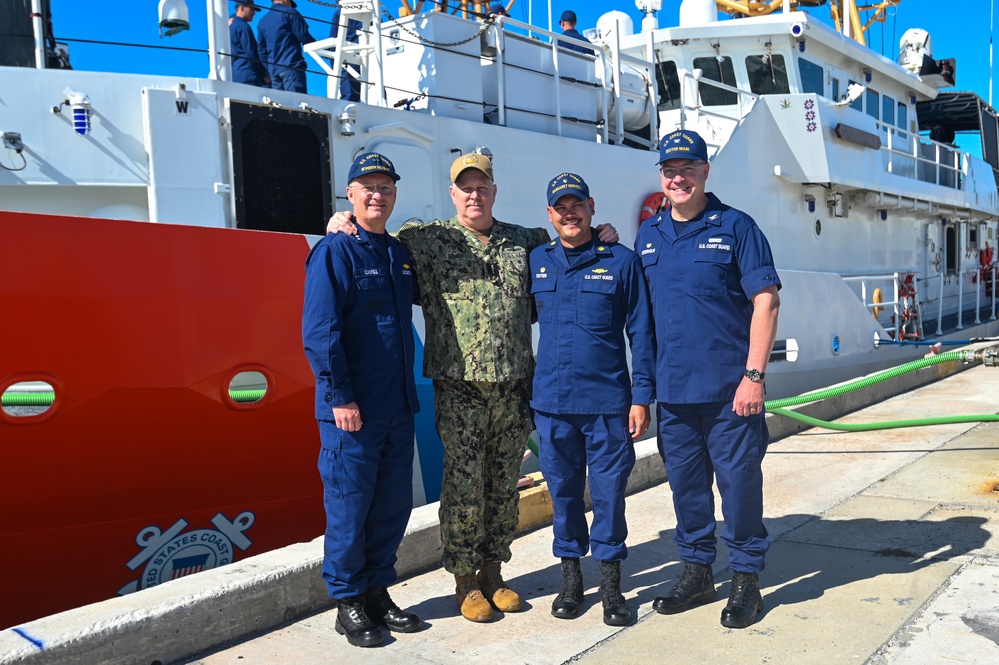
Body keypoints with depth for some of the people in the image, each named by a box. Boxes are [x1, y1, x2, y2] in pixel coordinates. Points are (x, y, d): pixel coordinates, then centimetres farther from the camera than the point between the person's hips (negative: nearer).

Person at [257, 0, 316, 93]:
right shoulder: (290, 13, 3)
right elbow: (305, 37, -4)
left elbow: (262, 50, 19)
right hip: (292, 66, -6)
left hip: (273, 70, 6)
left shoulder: (262, 21, 21)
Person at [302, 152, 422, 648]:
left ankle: (377, 592, 28)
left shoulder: (400, 254, 13)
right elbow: (319, 331, -14)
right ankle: (348, 604, 19)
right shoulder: (333, 252, -8)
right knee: (349, 506, 3)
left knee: (393, 505, 13)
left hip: (398, 408, 7)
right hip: (352, 411, -7)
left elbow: (421, 293, 33)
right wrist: (340, 397, -17)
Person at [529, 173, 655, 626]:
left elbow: (641, 331, 1)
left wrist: (642, 396, -3)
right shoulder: (536, 261, 7)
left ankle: (610, 583, 20)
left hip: (608, 401, -2)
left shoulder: (621, 260, 1)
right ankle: (570, 576, 27)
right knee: (563, 490, 11)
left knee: (609, 491, 4)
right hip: (551, 401, 2)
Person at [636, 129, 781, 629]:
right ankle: (696, 572, 28)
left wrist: (753, 375, -13)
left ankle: (746, 579, 20)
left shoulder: (735, 227, -3)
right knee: (685, 481, 12)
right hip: (672, 386, 4)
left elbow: (766, 301, -7)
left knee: (739, 480, 4)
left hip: (728, 386, -4)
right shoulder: (648, 235, 10)